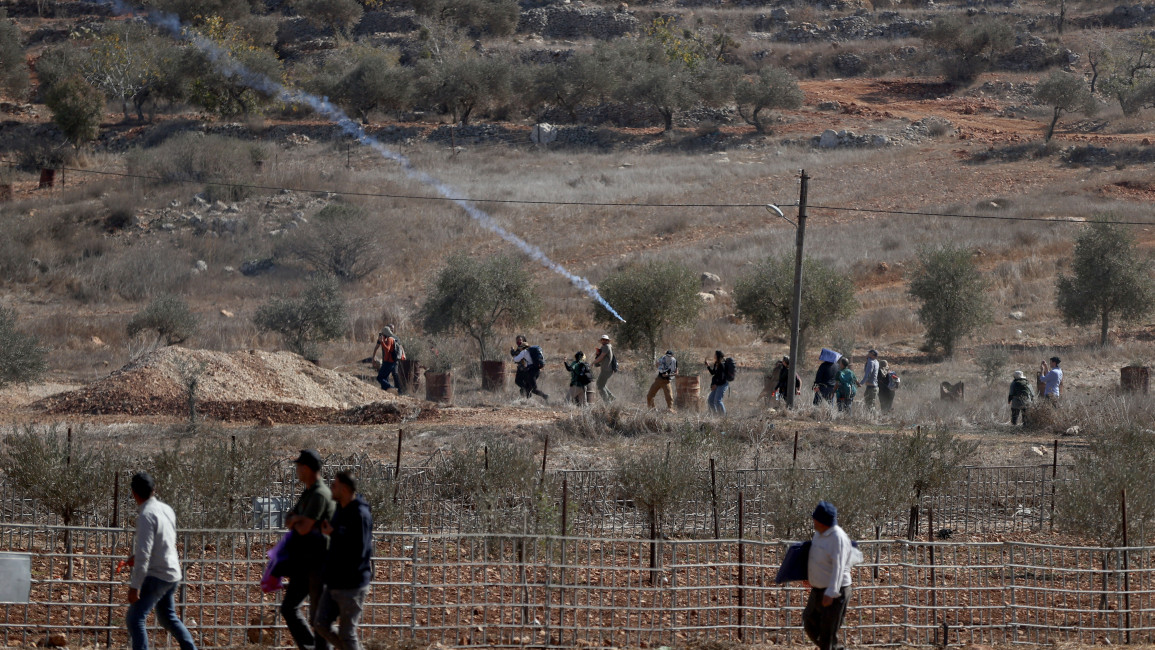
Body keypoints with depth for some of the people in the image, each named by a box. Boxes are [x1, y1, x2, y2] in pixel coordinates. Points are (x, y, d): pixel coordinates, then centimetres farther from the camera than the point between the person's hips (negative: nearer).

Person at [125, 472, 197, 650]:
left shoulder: (146, 515, -20)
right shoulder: (167, 510, 6)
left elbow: (144, 554, -25)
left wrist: (135, 586, -24)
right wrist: (136, 556, 20)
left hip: (157, 575, -9)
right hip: (172, 574, 9)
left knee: (134, 619, -10)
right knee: (168, 617, 25)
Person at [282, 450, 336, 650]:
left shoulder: (320, 495, -17)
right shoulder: (308, 494, 15)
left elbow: (304, 528, -22)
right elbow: (288, 523, 14)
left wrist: (295, 521, 1)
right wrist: (295, 518, -9)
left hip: (319, 564, -10)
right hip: (304, 565, 10)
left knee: (318, 614, -3)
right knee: (289, 607, 10)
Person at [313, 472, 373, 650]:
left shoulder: (360, 515, -18)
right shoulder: (341, 510, 11)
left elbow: (357, 551, -24)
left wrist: (332, 534, -17)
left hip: (352, 585, -9)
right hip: (334, 582, 9)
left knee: (347, 633, -2)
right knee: (321, 625, 8)